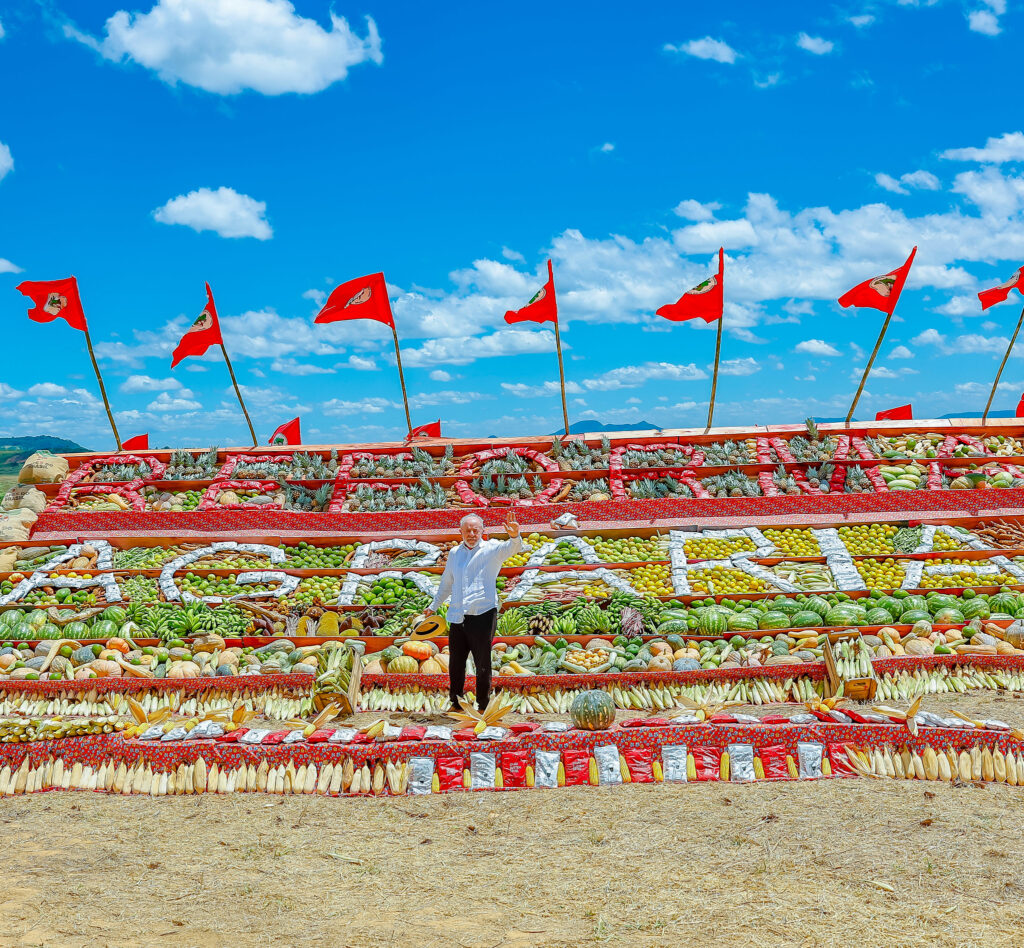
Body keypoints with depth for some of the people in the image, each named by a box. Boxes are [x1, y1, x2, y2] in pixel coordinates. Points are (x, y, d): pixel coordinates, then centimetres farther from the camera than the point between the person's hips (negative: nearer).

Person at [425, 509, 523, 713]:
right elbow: (446, 583, 29)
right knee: (455, 664, 11)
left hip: (482, 615, -5)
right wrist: (434, 606, 36)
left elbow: (512, 548, -21)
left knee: (483, 665, 1)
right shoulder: (455, 553, 15)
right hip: (457, 617, 5)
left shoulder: (491, 549, 0)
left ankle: (483, 706, 11)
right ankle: (456, 702, 25)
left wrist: (515, 535, -43)